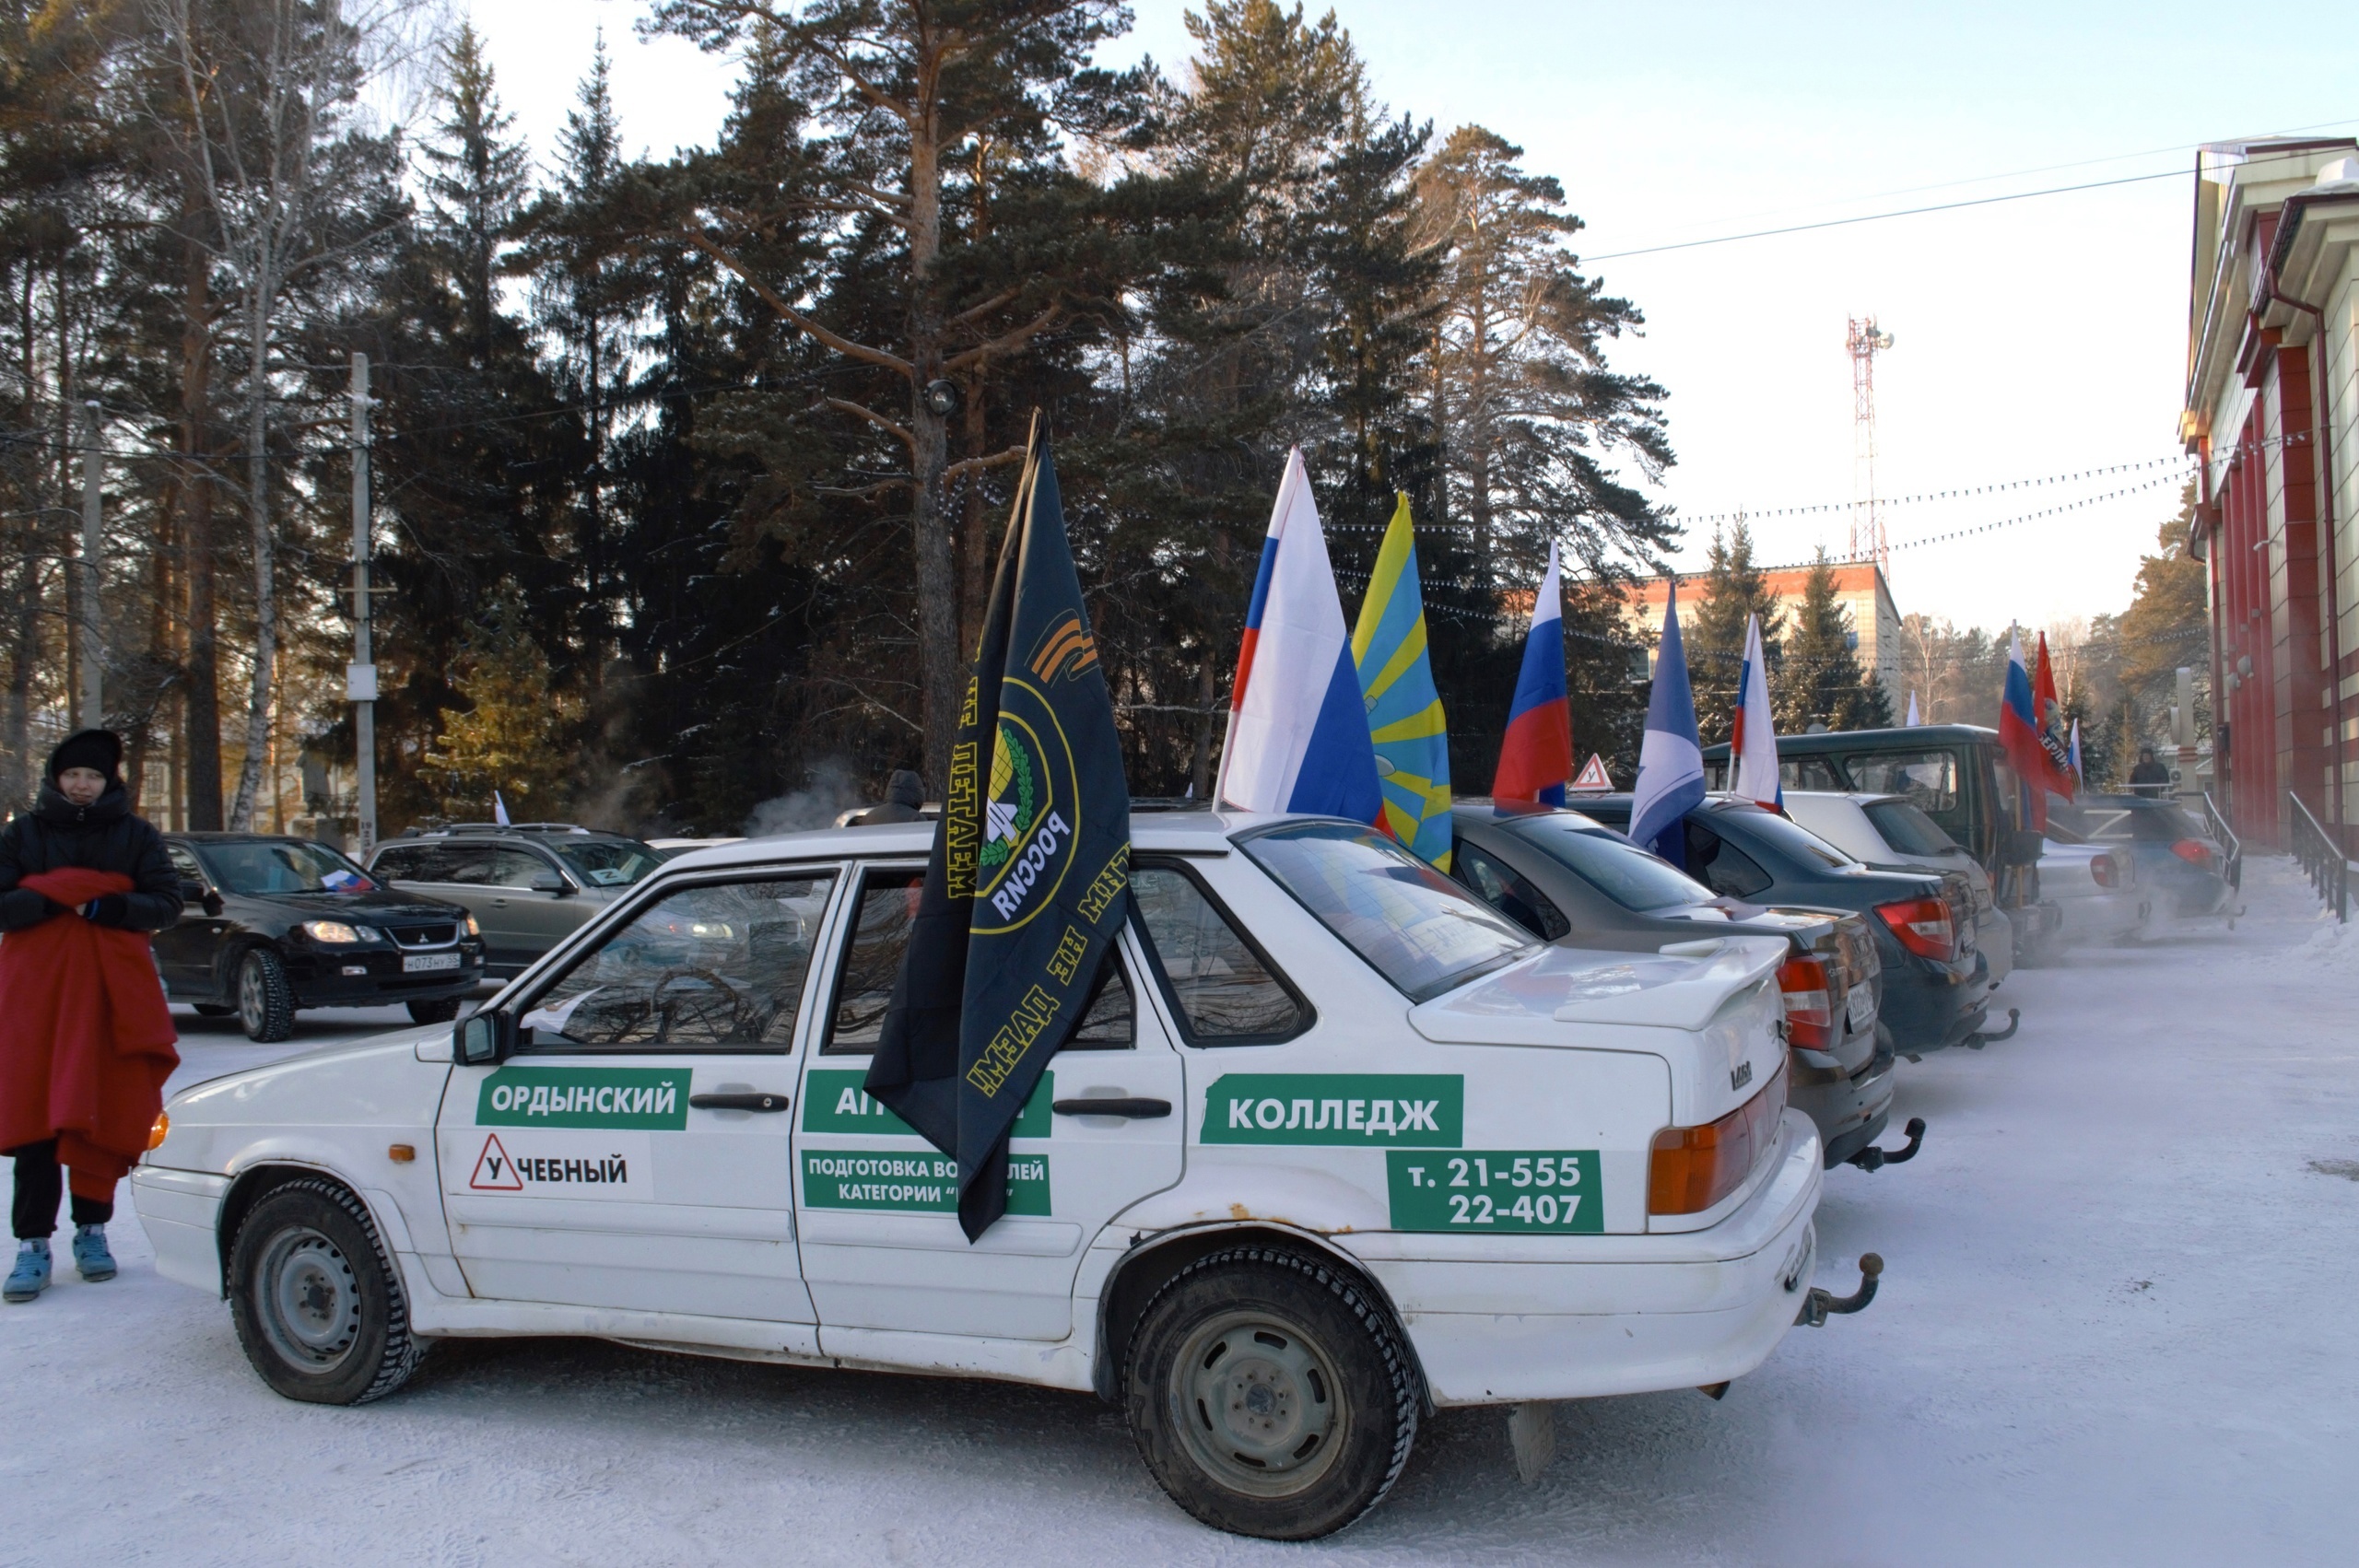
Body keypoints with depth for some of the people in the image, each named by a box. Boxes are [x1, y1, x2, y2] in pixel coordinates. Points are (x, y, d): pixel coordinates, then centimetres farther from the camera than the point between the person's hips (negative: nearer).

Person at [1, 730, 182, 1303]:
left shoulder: (135, 836, 9)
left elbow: (167, 902, 1)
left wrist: (108, 906, -14)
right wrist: (55, 899, -14)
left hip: (111, 994, 0)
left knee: (105, 1114, 2)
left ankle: (92, 1229, 15)